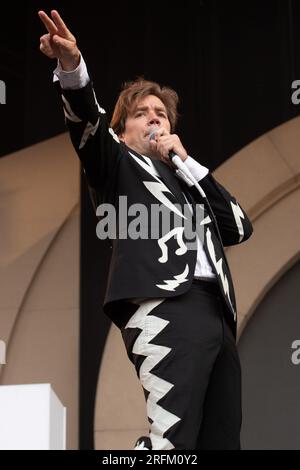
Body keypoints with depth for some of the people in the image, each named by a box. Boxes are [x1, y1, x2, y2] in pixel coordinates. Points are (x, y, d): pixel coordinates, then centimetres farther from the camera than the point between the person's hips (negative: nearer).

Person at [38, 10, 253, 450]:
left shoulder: (188, 179, 34)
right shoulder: (118, 166, 22)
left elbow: (240, 227, 19)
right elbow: (86, 119, 1)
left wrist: (185, 161, 15)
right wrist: (71, 66, -19)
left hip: (216, 314, 6)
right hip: (164, 305, -5)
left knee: (221, 439, -1)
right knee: (171, 438, -23)